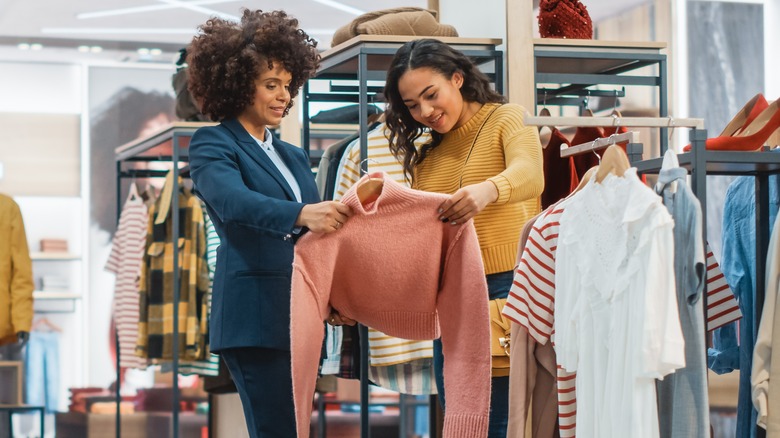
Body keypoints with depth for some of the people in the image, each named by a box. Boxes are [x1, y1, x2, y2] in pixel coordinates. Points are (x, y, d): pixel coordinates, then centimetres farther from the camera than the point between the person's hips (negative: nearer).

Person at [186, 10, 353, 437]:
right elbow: (234, 201, -22)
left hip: (300, 317, 7)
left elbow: (316, 230, 17)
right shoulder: (212, 145, -1)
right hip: (256, 317, -7)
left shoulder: (293, 156, 21)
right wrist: (301, 214, -39)